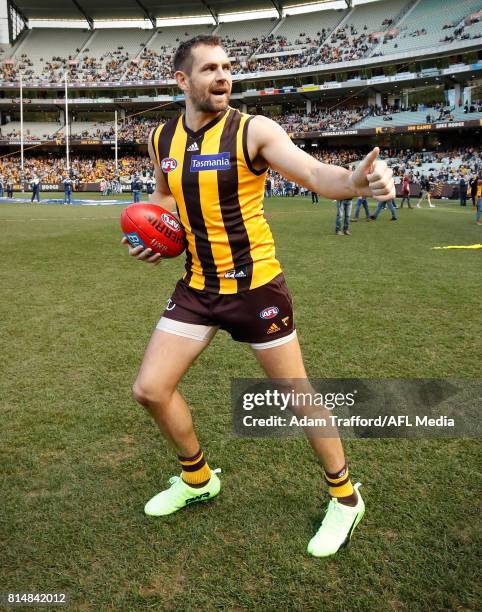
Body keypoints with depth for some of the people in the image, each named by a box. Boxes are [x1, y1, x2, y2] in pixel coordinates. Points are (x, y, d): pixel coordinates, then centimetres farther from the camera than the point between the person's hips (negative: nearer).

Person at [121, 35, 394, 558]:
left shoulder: (253, 130, -12)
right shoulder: (161, 139, 3)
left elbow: (313, 173, -28)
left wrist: (355, 178, -50)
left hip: (255, 285, -5)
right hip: (197, 287, 6)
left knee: (296, 393, 4)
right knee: (150, 389, 5)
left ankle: (345, 497, 28)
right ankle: (198, 480, 32)